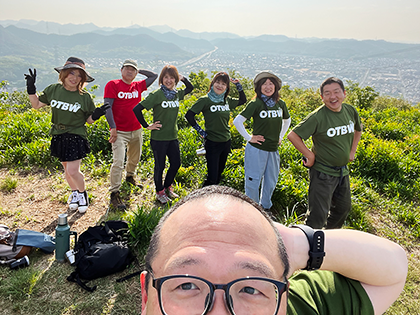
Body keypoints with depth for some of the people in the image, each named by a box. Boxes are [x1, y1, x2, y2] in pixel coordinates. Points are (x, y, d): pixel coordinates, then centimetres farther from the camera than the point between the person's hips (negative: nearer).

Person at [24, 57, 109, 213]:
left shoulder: (84, 97, -9)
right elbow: (36, 104, 9)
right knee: (66, 169, 16)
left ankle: (83, 193, 21)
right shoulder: (53, 89, -1)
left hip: (76, 137, -4)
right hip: (59, 136, 4)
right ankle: (74, 192, 40)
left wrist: (96, 114, -22)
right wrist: (31, 88, -4)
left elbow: (89, 120, -2)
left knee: (73, 171, -8)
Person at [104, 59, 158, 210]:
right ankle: (114, 195, -6)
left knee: (135, 158, 21)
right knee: (118, 162, -13)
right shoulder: (112, 85, -4)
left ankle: (130, 176, 49)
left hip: (136, 130, 5)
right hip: (120, 131, -5)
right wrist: (113, 128, -17)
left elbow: (154, 76, 17)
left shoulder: (138, 86, 8)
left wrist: (139, 71, 11)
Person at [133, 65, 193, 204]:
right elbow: (137, 109, -17)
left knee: (176, 164, 13)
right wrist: (147, 126, -12)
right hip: (159, 138, -6)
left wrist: (183, 78, 7)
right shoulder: (156, 95, -13)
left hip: (173, 136, 6)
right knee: (160, 166, 6)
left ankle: (167, 187, 36)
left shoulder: (177, 94, 5)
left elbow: (190, 88, 25)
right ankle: (160, 192, 27)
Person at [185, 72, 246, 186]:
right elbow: (189, 115, -14)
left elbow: (243, 100, 22)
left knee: (219, 174, 18)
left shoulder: (227, 100, 6)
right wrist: (200, 131, -11)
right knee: (212, 177, -5)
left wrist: (238, 85, 9)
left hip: (226, 142, 6)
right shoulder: (205, 100, -11)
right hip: (212, 143, -6)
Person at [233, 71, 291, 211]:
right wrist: (249, 137, -11)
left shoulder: (281, 104, 6)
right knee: (253, 182, 1)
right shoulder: (256, 104, -11)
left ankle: (265, 209, 34)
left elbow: (287, 120, 25)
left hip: (273, 150, 6)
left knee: (271, 182, 15)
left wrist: (280, 136, 16)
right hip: (256, 149, -6)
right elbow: (237, 121, -12)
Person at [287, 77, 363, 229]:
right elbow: (293, 135, -21)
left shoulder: (351, 111, 0)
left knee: (344, 208, 22)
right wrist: (310, 155, -18)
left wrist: (352, 151, 12)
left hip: (343, 171, 7)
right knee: (318, 216, -5)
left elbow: (358, 130, 21)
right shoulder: (318, 117, -21)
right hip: (323, 172, -7)